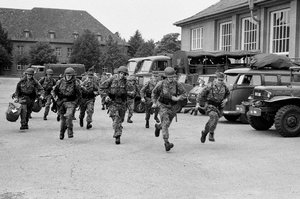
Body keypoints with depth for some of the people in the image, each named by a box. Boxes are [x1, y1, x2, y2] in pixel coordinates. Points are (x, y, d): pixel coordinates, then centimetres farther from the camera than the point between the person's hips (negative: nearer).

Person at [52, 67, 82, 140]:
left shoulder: (75, 84, -7)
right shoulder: (60, 82, 2)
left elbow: (79, 96, 2)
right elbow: (54, 91, 17)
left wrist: (74, 103, -6)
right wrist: (55, 97, 4)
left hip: (70, 102, -3)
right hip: (61, 102, 3)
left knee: (69, 116, -26)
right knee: (62, 118, 10)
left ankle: (70, 132, -16)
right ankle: (61, 134, 28)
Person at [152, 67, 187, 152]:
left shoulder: (177, 84, -13)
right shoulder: (161, 84, -14)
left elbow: (184, 94, -4)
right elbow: (154, 92, 5)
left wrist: (177, 98, -21)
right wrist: (154, 102, -2)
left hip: (172, 107, 3)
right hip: (162, 106, -3)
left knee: (167, 124, 19)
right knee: (165, 123, -19)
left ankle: (158, 126, 54)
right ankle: (167, 143, -22)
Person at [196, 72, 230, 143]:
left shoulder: (224, 86, -2)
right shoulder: (210, 86, -13)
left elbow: (227, 93, 20)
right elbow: (201, 94, -3)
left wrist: (226, 99, 1)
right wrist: (198, 103, -9)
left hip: (218, 106, 5)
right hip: (209, 105, -5)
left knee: (212, 121, 13)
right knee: (214, 116, -31)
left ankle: (204, 132, 41)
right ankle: (211, 134, -21)